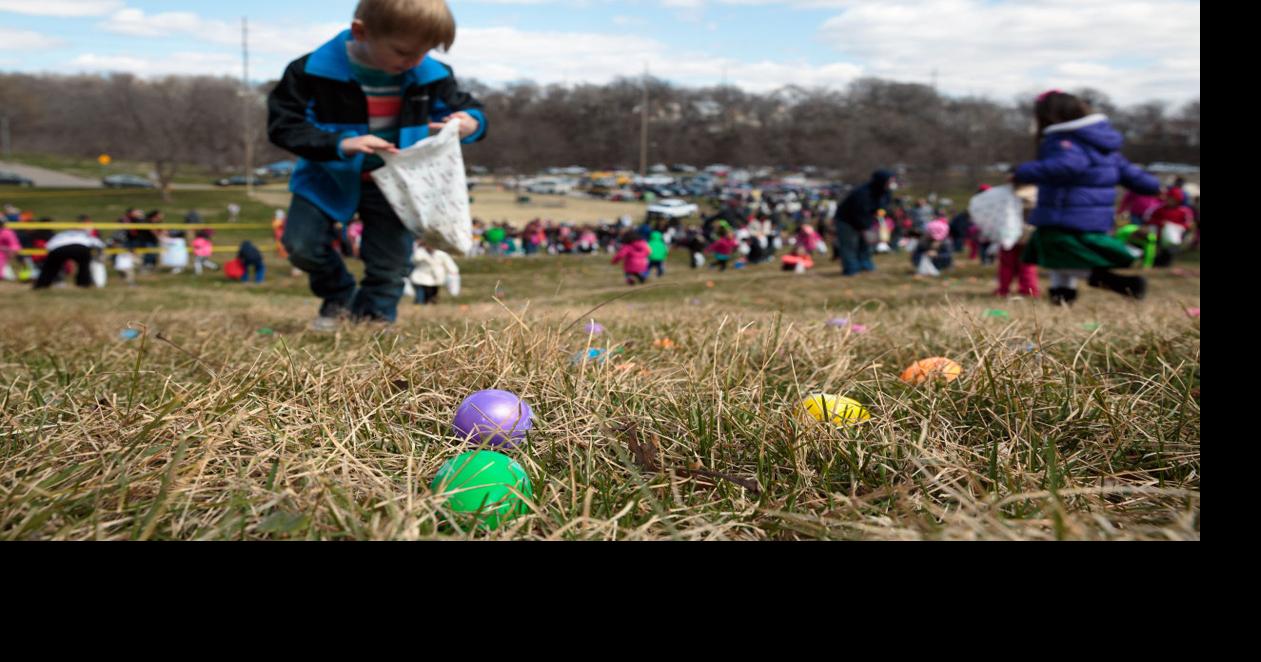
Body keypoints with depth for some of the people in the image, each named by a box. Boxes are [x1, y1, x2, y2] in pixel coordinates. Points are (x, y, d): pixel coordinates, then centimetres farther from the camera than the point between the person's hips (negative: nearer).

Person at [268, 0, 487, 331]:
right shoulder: (315, 69, -22)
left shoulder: (431, 75, -15)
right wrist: (340, 143, -35)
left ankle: (374, 318, 27)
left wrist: (471, 123, -28)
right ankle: (339, 297, 23)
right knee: (301, 246, -5)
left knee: (390, 262, 2)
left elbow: (467, 107, 0)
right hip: (331, 177, 0)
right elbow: (283, 124, -20)